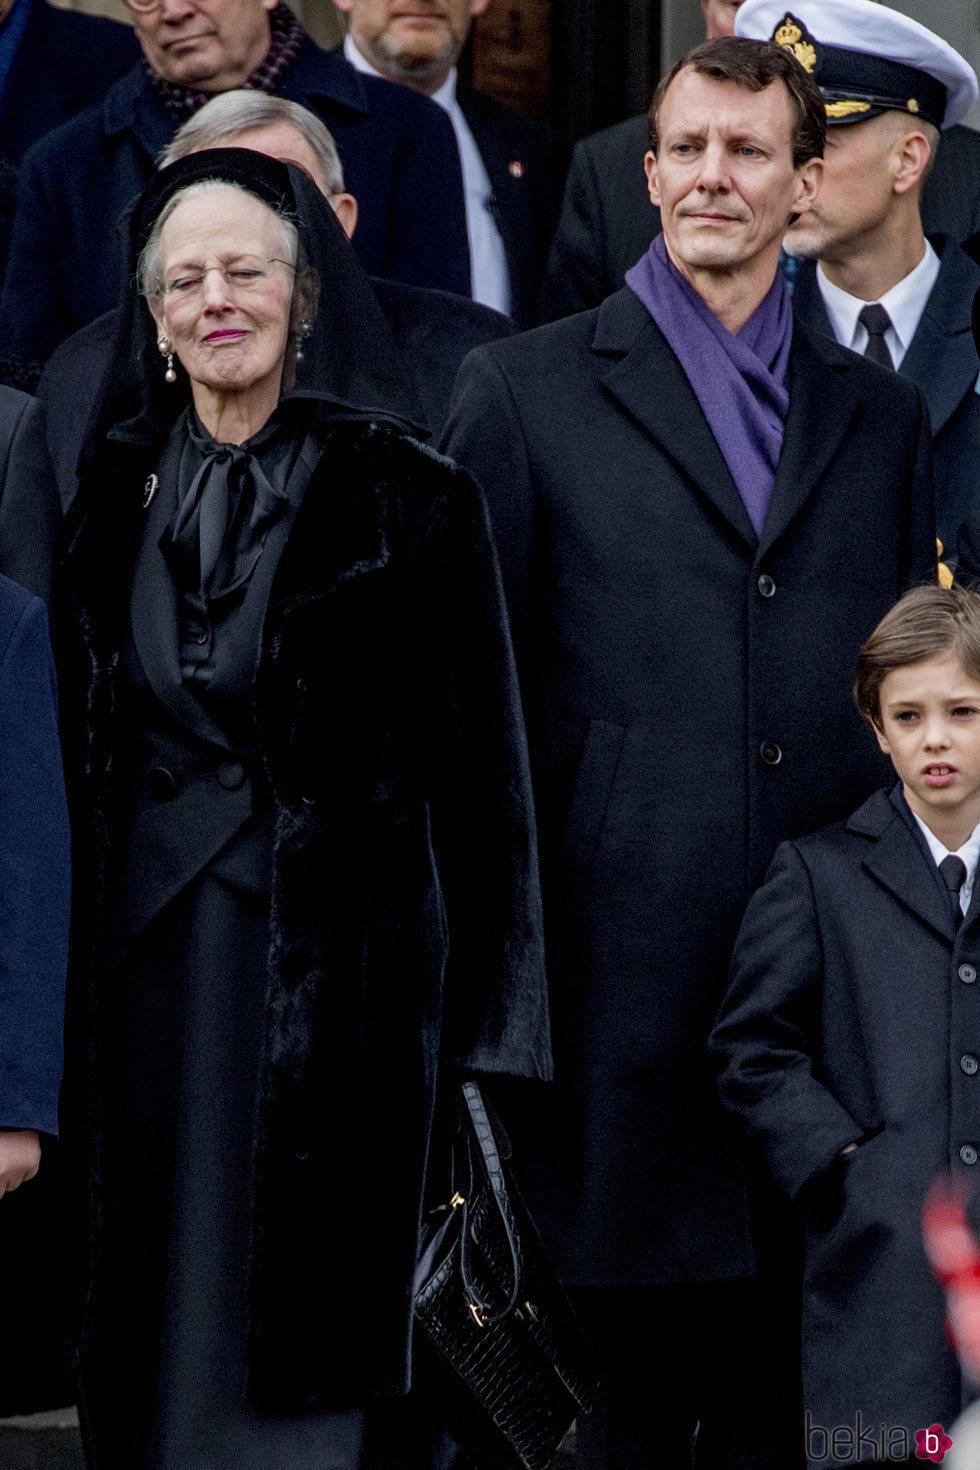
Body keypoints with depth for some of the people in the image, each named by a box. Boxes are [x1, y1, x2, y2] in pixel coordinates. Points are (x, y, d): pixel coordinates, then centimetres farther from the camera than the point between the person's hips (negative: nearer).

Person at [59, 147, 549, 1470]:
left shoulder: (408, 499, -2)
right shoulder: (121, 496, 10)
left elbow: (474, 761, -4)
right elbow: (81, 756, 13)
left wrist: (485, 1024, -10)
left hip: (339, 976, -4)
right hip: (159, 968, 4)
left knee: (320, 1317, -2)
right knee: (172, 1307, 6)